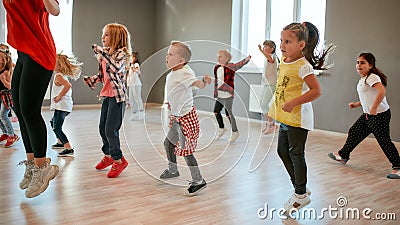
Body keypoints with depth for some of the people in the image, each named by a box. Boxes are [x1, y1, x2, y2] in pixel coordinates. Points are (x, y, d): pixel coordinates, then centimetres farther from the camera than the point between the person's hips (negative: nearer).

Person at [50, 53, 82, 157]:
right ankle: (60, 142, 40)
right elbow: (68, 87, 29)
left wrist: (59, 97, -23)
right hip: (66, 106, 11)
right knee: (53, 122, 30)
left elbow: (68, 85, -32)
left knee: (57, 128, -13)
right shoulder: (63, 75, 16)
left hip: (61, 106, -11)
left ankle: (69, 149, -20)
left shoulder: (58, 76, -14)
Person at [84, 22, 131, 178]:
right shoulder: (104, 54, 14)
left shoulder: (120, 53, -10)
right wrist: (92, 79, 3)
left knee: (111, 129, -9)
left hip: (117, 95, -9)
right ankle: (108, 155, 32)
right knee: (102, 127, 14)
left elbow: (116, 68, -32)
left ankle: (118, 160, 7)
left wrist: (102, 53, -32)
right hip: (107, 95, 9)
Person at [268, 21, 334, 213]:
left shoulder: (303, 66, -19)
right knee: (282, 151, 15)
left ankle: (301, 195, 19)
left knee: (295, 154, 1)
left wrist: (293, 103, -29)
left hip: (298, 118, -9)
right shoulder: (284, 61, 7)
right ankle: (300, 188, 31)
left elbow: (316, 91, -24)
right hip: (285, 117, 9)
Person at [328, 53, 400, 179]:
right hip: (368, 115, 10)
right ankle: (343, 156, 31)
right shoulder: (362, 80, 13)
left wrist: (374, 108, -31)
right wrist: (357, 104, 15)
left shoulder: (372, 77, -17)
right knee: (354, 133, 16)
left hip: (380, 115, -10)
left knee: (384, 141, -7)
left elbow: (382, 91, -32)